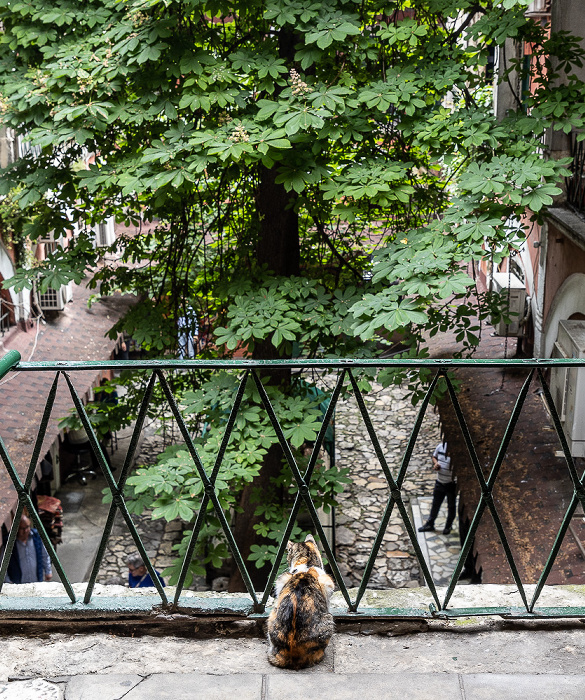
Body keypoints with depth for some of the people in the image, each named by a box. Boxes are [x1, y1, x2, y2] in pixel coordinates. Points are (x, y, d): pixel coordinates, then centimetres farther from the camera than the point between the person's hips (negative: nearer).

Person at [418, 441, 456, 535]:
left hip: (451, 484, -5)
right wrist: (436, 463, -6)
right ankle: (430, 524, 33)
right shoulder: (440, 446, -6)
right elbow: (434, 456, 13)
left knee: (451, 506, 14)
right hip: (440, 482, 5)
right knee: (435, 504, 18)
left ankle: (448, 526, 33)